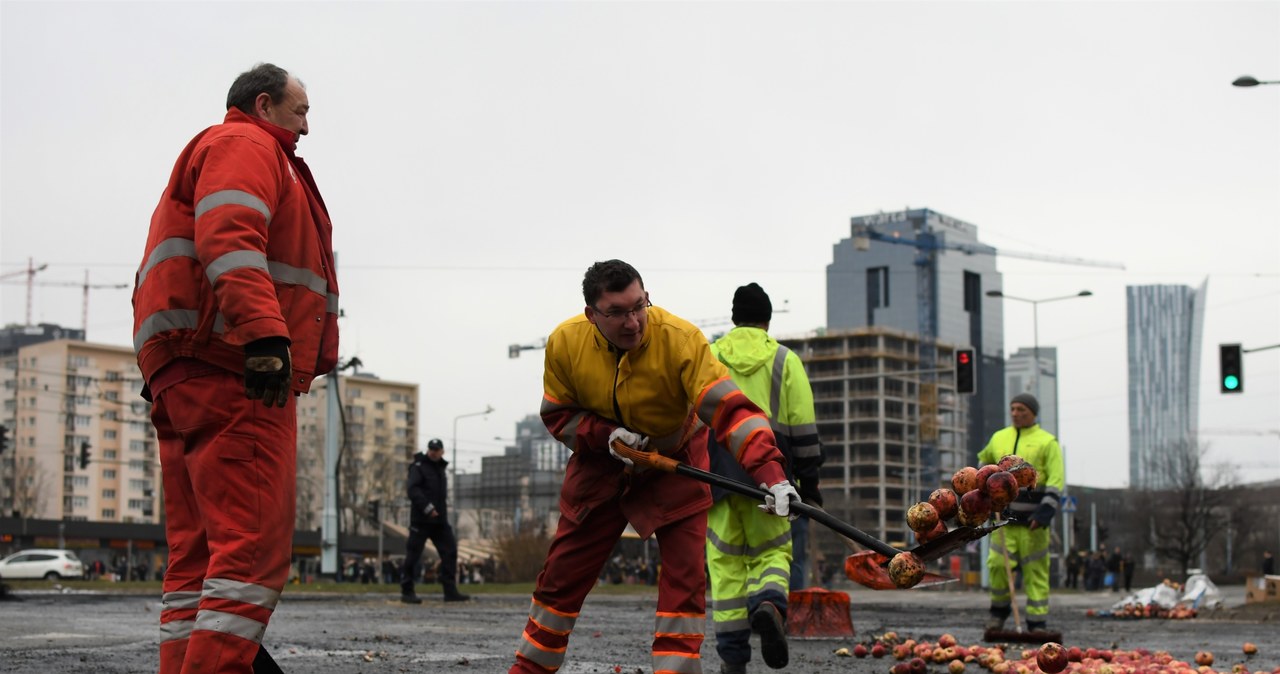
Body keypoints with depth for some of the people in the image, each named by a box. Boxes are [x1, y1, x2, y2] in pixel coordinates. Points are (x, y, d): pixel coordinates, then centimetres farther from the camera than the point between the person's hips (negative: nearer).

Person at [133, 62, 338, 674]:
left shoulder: (212, 152, 33)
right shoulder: (246, 146, 1)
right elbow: (228, 237, -18)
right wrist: (265, 334, -29)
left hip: (184, 376, 11)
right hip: (234, 373, -11)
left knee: (197, 553, 7)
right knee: (255, 546, -16)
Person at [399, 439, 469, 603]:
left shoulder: (441, 468, 20)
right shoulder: (418, 467, -4)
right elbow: (413, 490, -18)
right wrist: (427, 507, -26)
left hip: (440, 521, 7)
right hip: (421, 520, -7)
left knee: (450, 552, 1)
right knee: (413, 554, -4)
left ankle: (450, 591, 3)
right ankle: (407, 592, 2)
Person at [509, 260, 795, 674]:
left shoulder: (681, 339, -30)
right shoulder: (565, 343, -19)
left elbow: (728, 407, -38)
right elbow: (557, 414, -5)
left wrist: (770, 473, -51)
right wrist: (604, 434, -25)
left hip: (675, 463, -2)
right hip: (601, 465, 2)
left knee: (685, 576, -14)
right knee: (562, 576, 7)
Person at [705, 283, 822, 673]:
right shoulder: (785, 361, 7)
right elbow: (802, 428, 4)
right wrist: (809, 482, 9)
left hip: (718, 475, 1)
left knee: (726, 562, 6)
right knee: (773, 552, 10)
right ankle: (769, 605, -23)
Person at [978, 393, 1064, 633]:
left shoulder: (1047, 442, 1)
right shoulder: (999, 438, 14)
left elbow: (1056, 479, -7)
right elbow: (984, 463, 33)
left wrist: (1046, 511, -18)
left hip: (1032, 517, -3)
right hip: (1003, 514, 3)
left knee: (1035, 569, -2)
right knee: (998, 563, -6)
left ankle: (1037, 622, 2)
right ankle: (999, 610, 15)